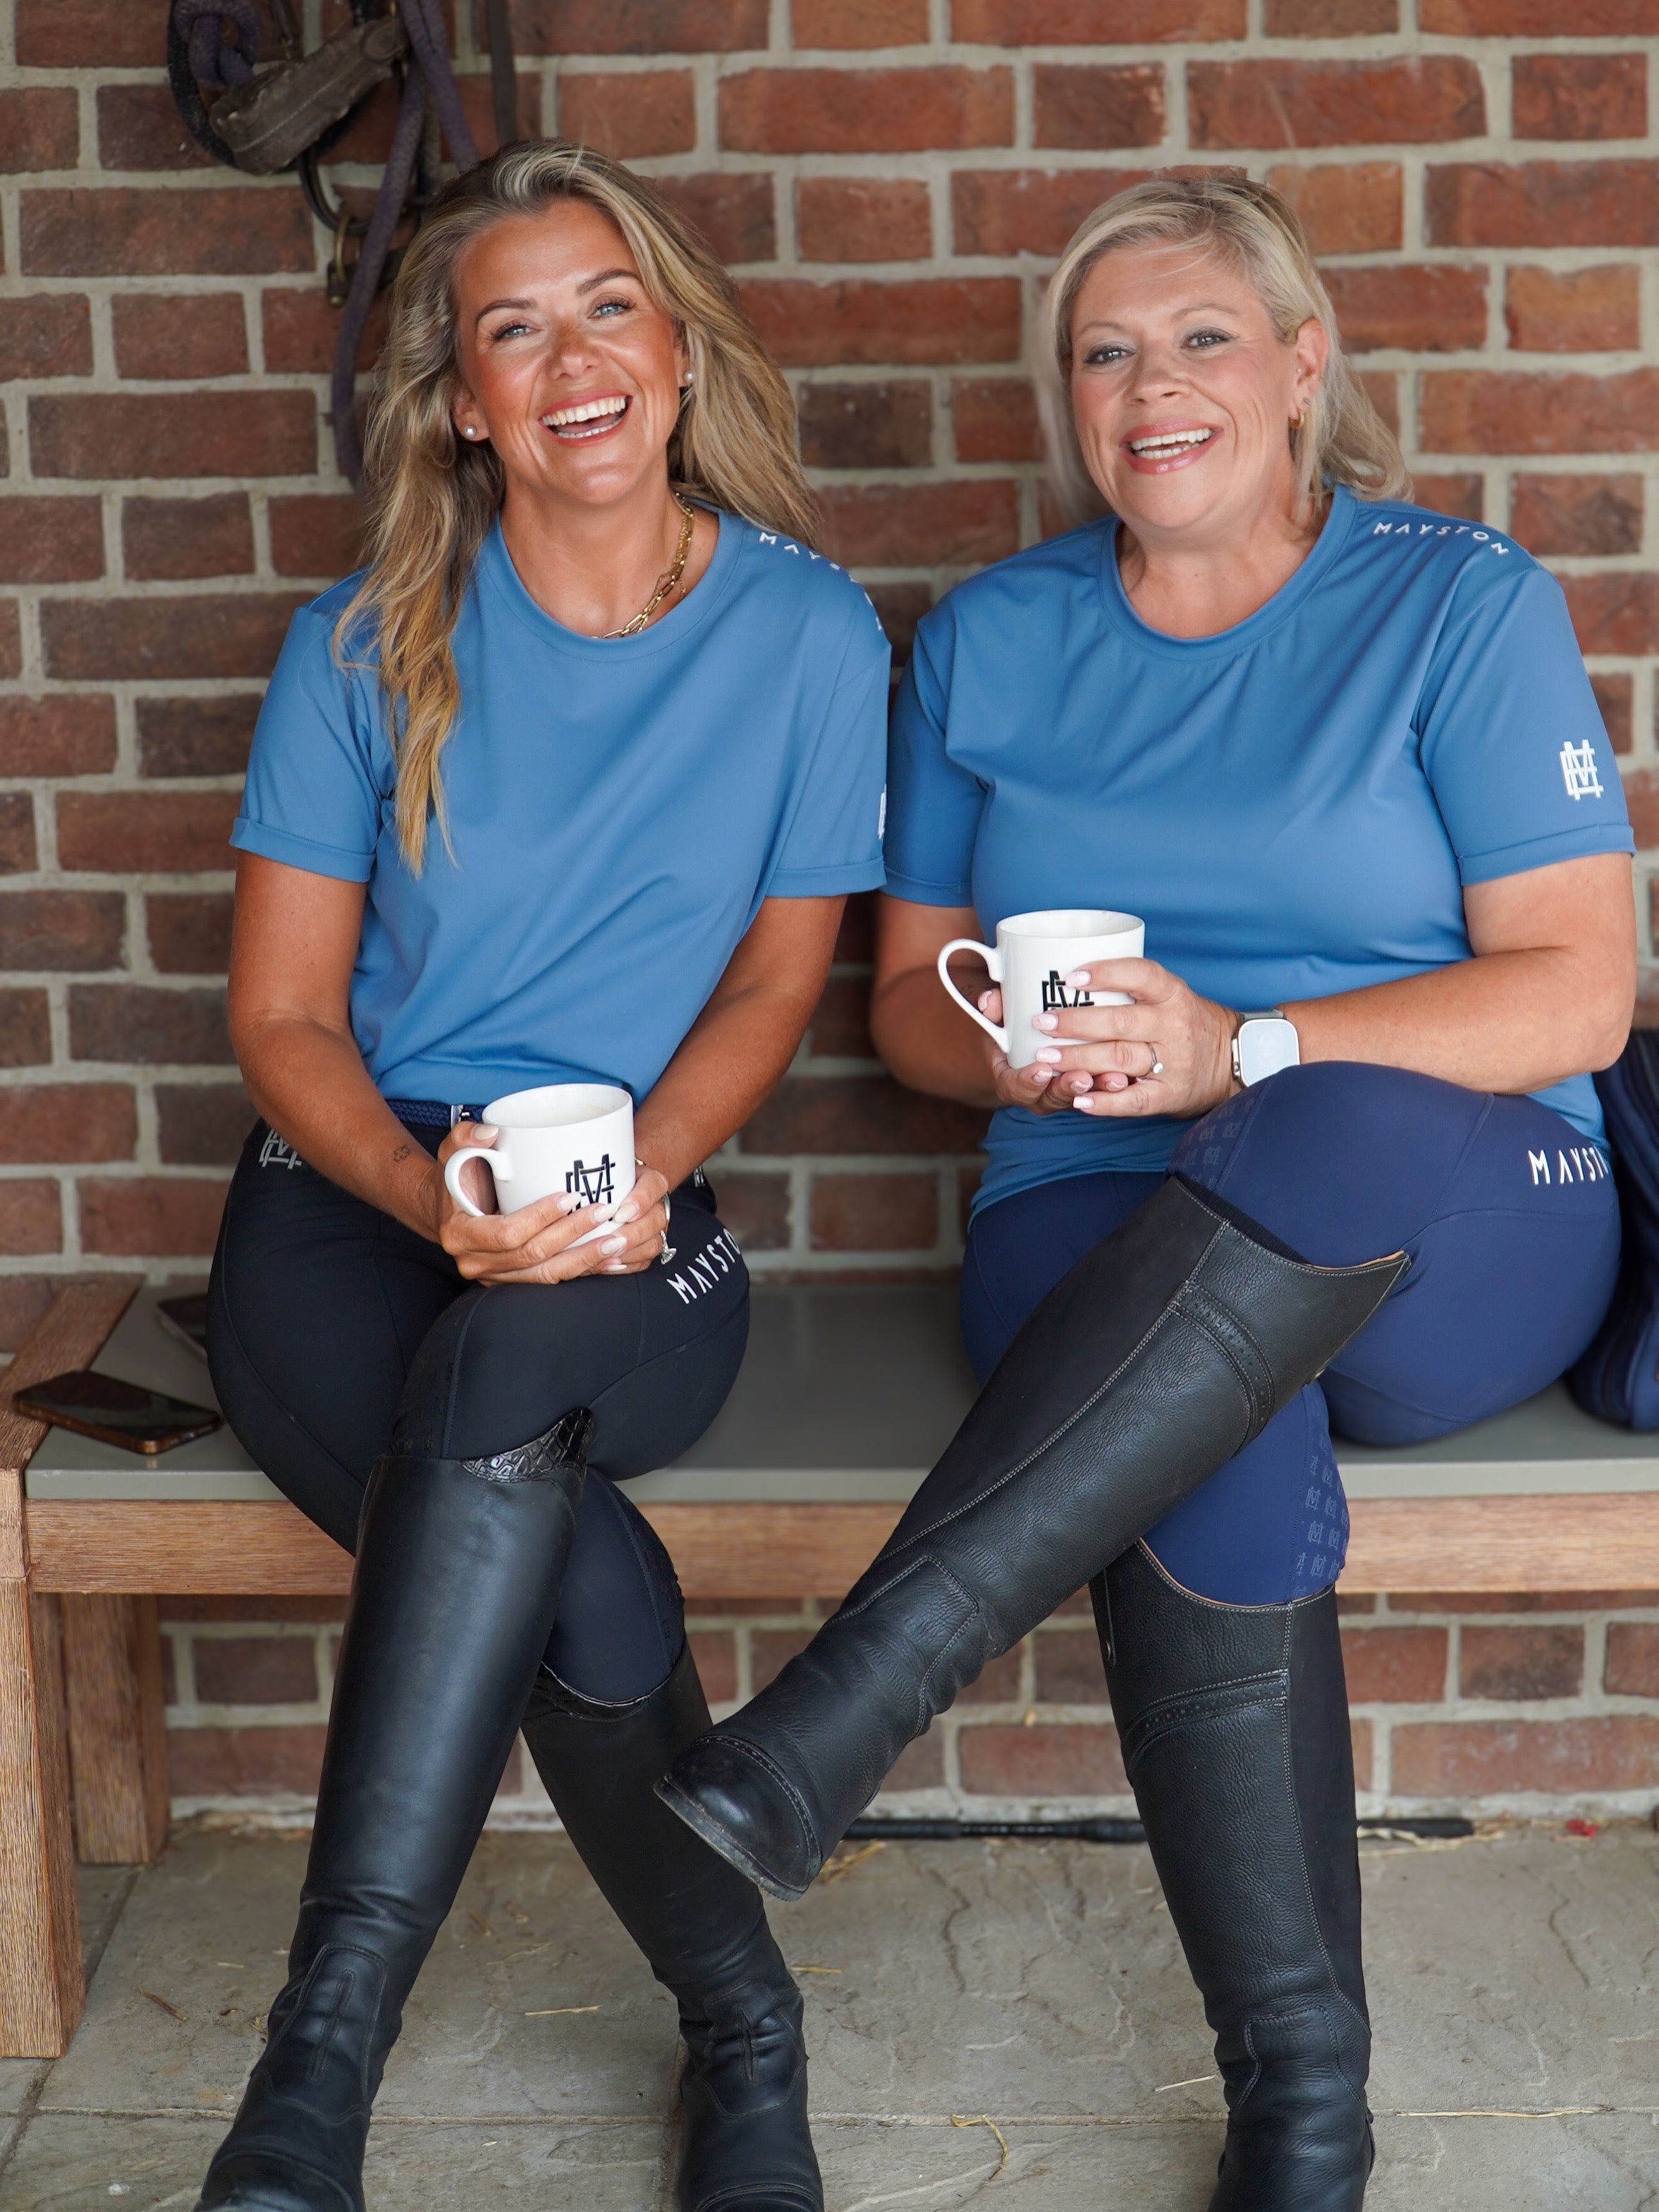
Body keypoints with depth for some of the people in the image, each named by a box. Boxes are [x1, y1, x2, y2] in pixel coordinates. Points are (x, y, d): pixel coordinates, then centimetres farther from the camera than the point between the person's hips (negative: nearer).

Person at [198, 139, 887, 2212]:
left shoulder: (807, 630, 4)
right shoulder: (363, 647, 3)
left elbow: (775, 977, 7)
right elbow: (280, 1012, 3)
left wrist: (631, 1170, -12)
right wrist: (432, 1195, -17)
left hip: (637, 1248, 0)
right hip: (353, 1212, 0)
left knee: (514, 1362, -38)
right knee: (590, 1591, -31)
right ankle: (744, 2036, -8)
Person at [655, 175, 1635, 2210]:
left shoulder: (1460, 604, 4)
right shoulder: (988, 641, 14)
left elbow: (1577, 992, -4)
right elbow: (911, 995, 15)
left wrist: (1239, 1051, -18)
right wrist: (1029, 1054, -11)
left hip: (1458, 1230, -1)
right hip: (1105, 1234, 2)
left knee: (1330, 1140, -39)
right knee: (1226, 1482, -35)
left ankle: (838, 1714, -39)